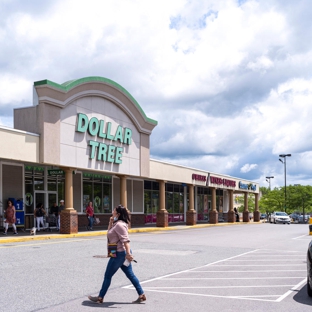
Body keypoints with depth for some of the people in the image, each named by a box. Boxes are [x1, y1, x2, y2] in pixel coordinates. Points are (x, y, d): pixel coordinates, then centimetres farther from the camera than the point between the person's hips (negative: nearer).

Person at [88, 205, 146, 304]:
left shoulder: (119, 225, -17)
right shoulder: (116, 224, 14)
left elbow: (125, 240, -27)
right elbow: (109, 233, 25)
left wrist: (128, 253, -34)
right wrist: (110, 223, 12)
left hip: (119, 253, -10)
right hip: (122, 253, 10)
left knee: (108, 276, 2)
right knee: (130, 275, 11)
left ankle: (100, 298, 13)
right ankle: (141, 295, 12)